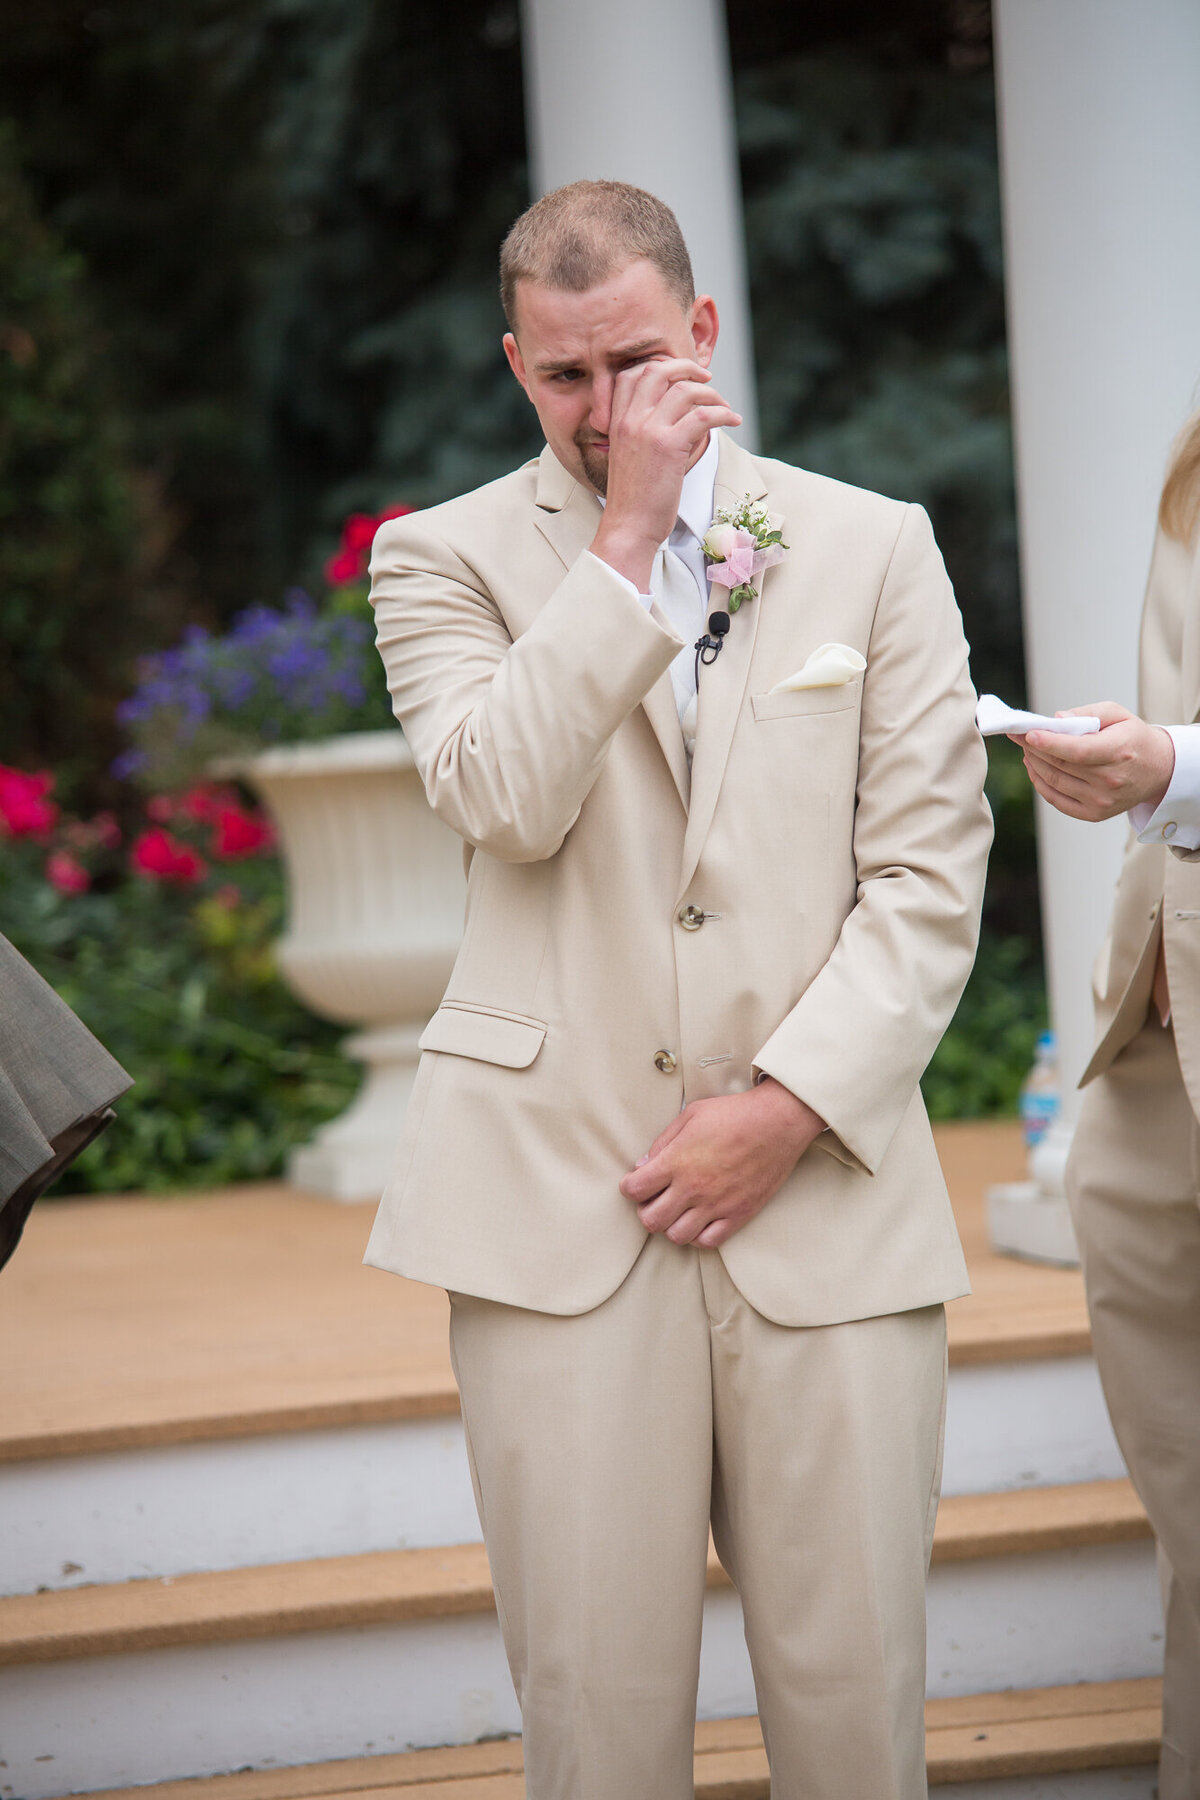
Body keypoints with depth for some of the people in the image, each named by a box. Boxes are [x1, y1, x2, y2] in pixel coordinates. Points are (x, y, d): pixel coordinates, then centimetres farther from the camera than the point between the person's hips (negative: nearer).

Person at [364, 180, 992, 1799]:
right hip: (561, 1203, -1)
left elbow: (932, 879, 6)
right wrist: (625, 539, -10)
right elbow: (503, 800, -10)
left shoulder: (875, 548, 12)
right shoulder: (447, 557, 9)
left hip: (826, 1199, 1)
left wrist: (784, 1109, -5)